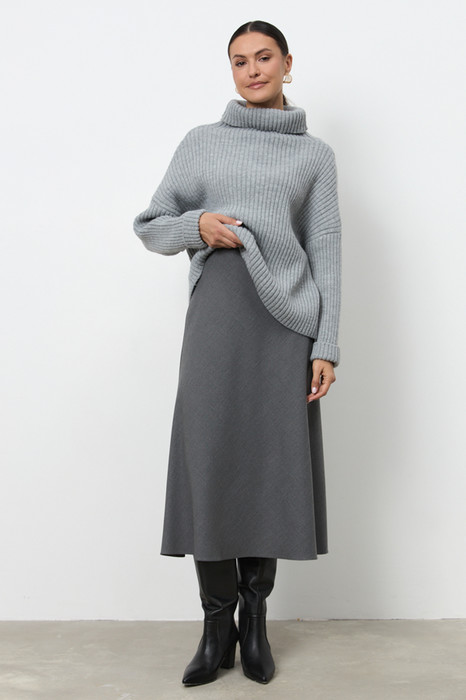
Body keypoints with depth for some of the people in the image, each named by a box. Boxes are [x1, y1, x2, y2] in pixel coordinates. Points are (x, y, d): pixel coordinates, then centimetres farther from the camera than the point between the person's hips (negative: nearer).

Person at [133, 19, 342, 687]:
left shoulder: (315, 153, 14)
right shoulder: (202, 142, 15)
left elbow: (326, 250, 7)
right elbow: (151, 226, 15)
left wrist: (327, 344, -2)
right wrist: (196, 226, -7)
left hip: (286, 314, 0)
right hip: (217, 311, 0)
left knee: (273, 462, 0)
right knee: (211, 460, -3)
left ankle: (255, 616, 16)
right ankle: (218, 625, 9)